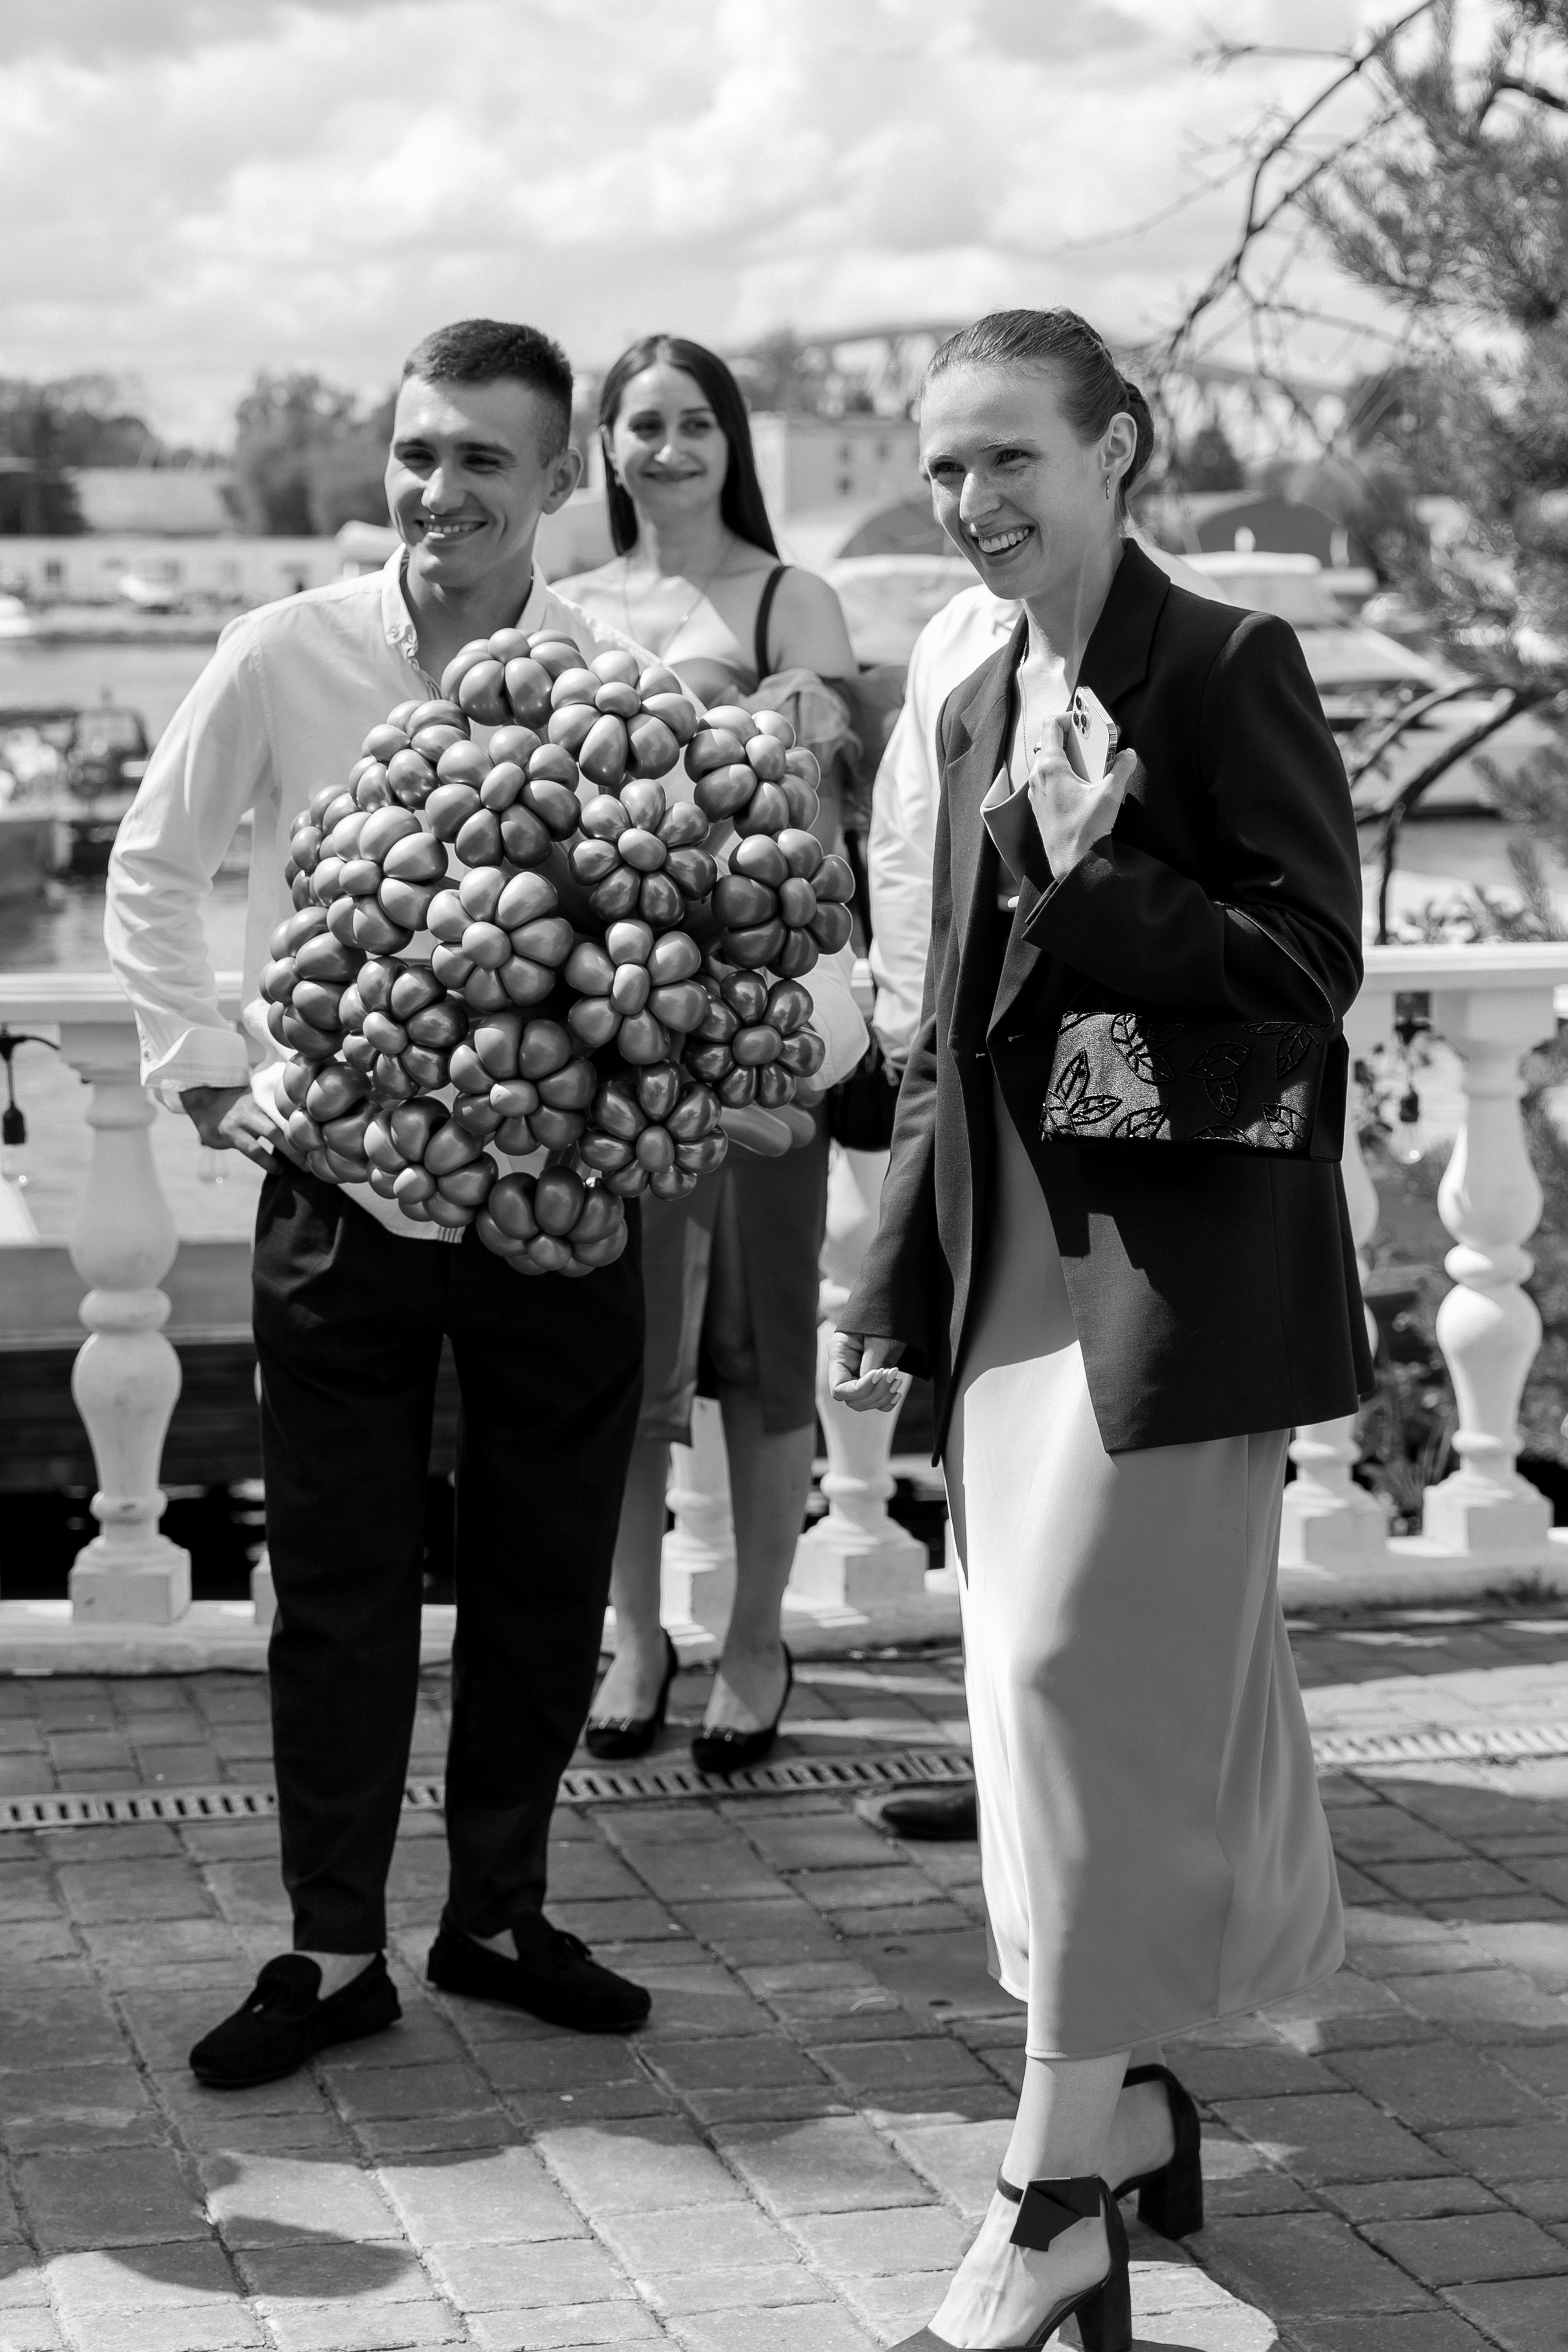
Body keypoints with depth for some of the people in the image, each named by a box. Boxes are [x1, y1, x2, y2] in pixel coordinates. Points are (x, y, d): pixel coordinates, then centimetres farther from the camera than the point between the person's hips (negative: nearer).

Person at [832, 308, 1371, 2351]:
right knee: (1075, 1696, 11)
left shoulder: (1225, 666, -7)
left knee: (1080, 1673, -8)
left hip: (1175, 1265, -7)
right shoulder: (979, 706, 15)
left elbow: (1308, 964, -12)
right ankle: (1126, 2097, 25)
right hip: (1015, 1266, 7)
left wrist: (1093, 884, -24)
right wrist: (896, 1292, 15)